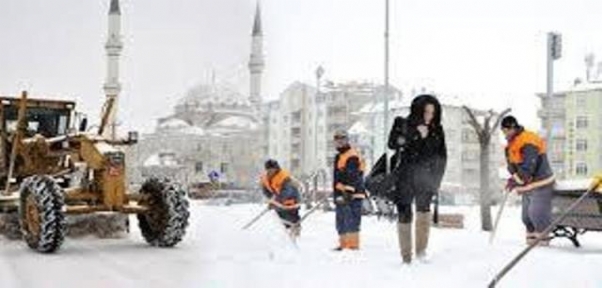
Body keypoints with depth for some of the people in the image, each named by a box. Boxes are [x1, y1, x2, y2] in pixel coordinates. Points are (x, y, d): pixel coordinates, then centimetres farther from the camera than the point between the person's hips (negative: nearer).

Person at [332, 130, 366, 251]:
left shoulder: (352, 157, -11)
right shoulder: (338, 157, 21)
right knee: (341, 222, 14)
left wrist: (349, 192, -28)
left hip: (352, 195, -10)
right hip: (341, 195, 10)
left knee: (351, 221, -12)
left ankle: (353, 245, -12)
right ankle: (343, 244, 22)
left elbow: (353, 177, -21)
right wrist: (336, 194, 27)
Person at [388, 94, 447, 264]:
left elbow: (442, 156, 17)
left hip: (425, 177, 2)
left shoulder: (437, 130, 10)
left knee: (424, 208, -20)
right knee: (404, 215, -2)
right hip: (404, 177, -1)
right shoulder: (403, 125, 1)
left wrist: (437, 176, 7)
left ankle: (421, 250, -12)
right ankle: (406, 257, 7)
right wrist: (416, 134, -18)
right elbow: (392, 143, -11)